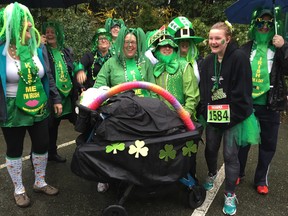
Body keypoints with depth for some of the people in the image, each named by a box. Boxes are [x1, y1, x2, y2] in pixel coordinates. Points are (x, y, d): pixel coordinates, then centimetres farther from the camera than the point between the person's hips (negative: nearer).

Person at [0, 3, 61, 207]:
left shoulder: (38, 50, 2)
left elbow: (48, 77, 9)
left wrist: (56, 99, 9)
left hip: (39, 108, 4)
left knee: (42, 145, 12)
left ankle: (40, 182, 34)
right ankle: (19, 189, 30)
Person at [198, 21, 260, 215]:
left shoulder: (239, 57, -12)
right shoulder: (208, 61, 8)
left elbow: (242, 90, -16)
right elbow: (204, 89, 9)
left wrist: (233, 116, -16)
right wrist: (204, 111, 1)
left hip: (233, 116, -5)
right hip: (213, 115, 5)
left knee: (230, 155, 1)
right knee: (210, 149, 15)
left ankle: (230, 195, 17)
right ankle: (212, 174, 45)